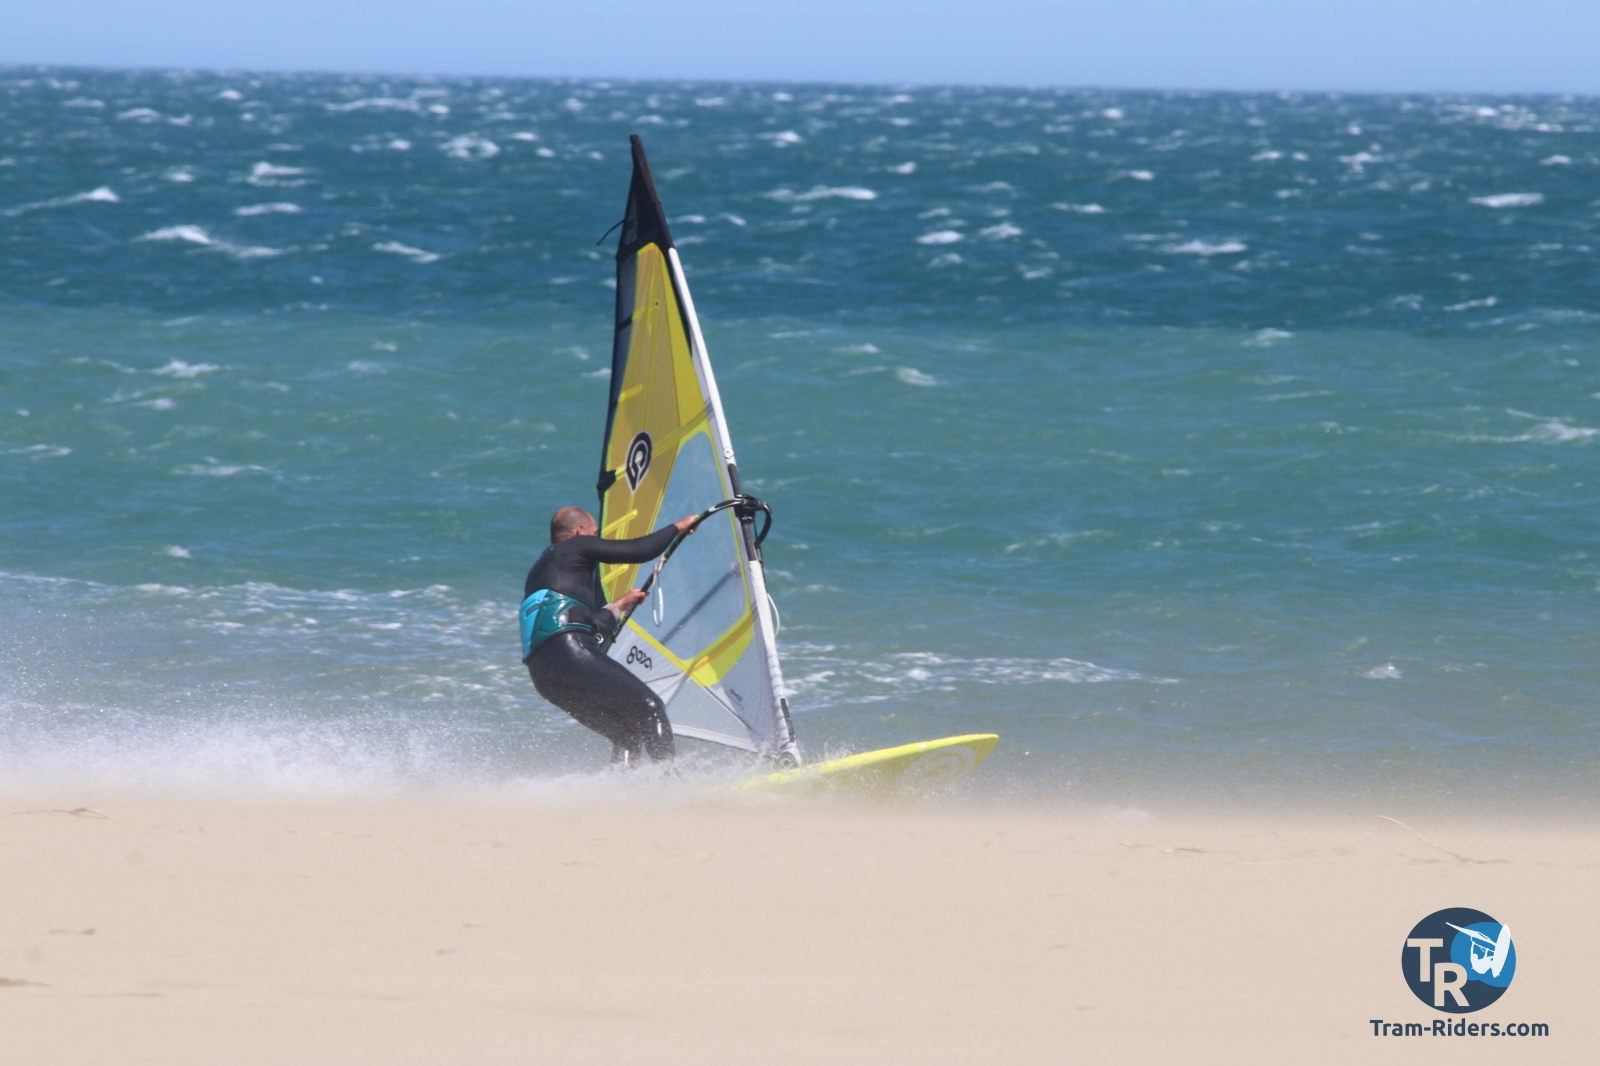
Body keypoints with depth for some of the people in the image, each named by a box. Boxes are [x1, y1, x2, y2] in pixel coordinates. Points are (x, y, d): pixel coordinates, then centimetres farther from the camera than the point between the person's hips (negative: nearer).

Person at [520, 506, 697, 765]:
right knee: (650, 709, -7)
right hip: (569, 653, -8)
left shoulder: (539, 571, 33)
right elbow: (642, 550, 5)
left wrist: (618, 606, 47)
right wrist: (678, 527, 21)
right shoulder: (576, 547, 9)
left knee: (627, 736, 11)